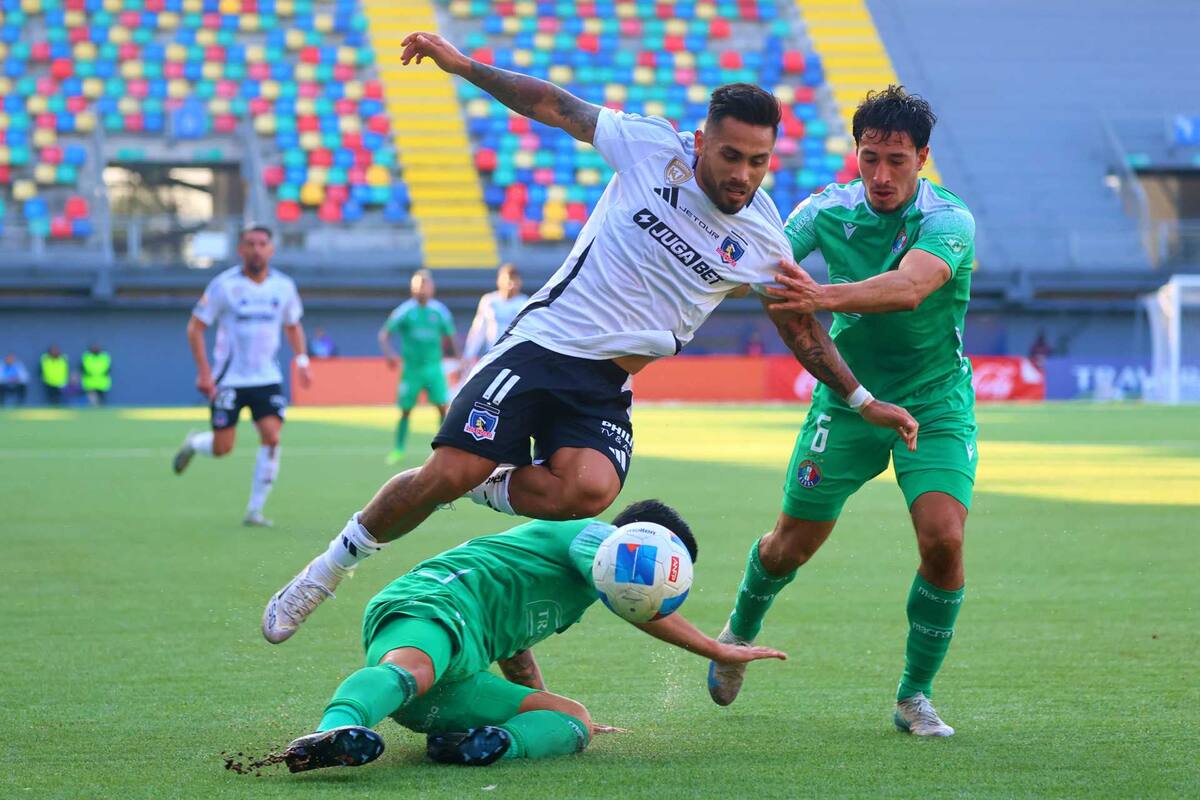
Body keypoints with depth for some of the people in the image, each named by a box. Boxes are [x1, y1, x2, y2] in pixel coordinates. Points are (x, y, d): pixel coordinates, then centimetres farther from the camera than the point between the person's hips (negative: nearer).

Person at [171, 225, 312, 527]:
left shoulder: (283, 286, 2)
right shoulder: (224, 285, -9)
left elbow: (293, 326, 20)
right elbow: (195, 327, -5)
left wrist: (302, 360, 5)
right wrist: (203, 372, -13)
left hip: (268, 378, 3)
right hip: (229, 379, -3)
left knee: (272, 437, -16)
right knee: (221, 448, -3)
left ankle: (255, 510, -5)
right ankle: (193, 443, 35)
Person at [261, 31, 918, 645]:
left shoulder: (764, 241, 2)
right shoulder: (653, 146, -4)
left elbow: (802, 327, 16)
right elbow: (555, 106, 6)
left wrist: (863, 401, 16)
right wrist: (462, 64, 4)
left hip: (607, 388, 2)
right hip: (539, 344, -2)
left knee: (591, 489, -31)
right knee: (447, 473, -17)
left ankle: (489, 487, -3)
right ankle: (330, 567, 5)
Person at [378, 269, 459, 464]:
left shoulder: (439, 311, 2)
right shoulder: (405, 311, -4)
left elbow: (449, 339, 14)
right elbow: (384, 335, -4)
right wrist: (389, 353, -20)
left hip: (434, 366, 1)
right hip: (411, 367, -1)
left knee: (442, 407, -9)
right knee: (405, 410, 2)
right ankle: (398, 450, 17)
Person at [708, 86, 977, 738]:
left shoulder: (949, 222, -22)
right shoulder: (828, 210, -10)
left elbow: (908, 287, -42)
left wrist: (824, 297, -58)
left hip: (934, 401, -2)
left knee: (943, 539, -20)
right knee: (793, 542, 8)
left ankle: (915, 697, -1)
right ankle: (740, 633, 41)